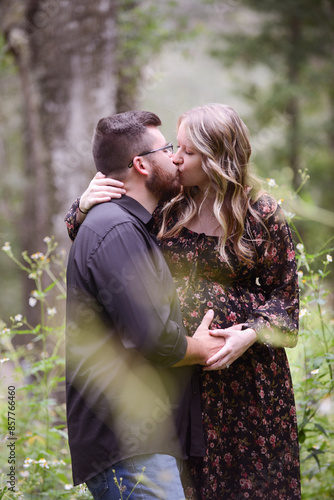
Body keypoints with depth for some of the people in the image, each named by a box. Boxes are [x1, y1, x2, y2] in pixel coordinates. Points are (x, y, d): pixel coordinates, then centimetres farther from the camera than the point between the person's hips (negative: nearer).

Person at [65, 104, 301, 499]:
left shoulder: (261, 213, -6)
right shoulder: (166, 208, 0)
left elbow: (284, 292, 0)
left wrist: (251, 334, -16)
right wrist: (85, 205, -13)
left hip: (246, 366, -2)